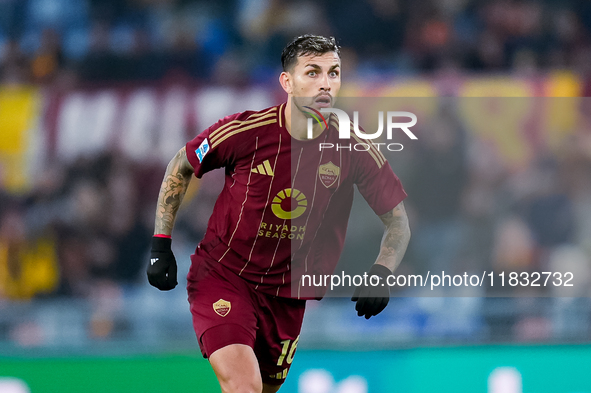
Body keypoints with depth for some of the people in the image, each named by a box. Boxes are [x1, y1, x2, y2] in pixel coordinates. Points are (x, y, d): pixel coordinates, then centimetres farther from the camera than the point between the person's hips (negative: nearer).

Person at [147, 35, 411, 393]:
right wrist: (161, 246, -2)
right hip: (222, 276, -4)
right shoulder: (244, 131, -17)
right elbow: (181, 167, 1)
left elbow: (398, 220, 0)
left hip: (287, 294, 4)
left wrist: (382, 275, -18)